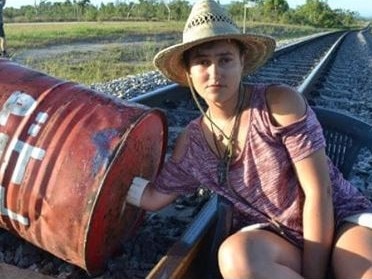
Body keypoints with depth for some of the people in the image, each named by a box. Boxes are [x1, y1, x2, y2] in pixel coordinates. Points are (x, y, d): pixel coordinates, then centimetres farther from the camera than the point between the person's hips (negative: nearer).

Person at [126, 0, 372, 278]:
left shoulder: (280, 102, -17)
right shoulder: (192, 142, -2)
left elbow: (319, 192, -16)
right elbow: (154, 197, 8)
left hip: (341, 216, -3)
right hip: (275, 235, 4)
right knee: (236, 255, -32)